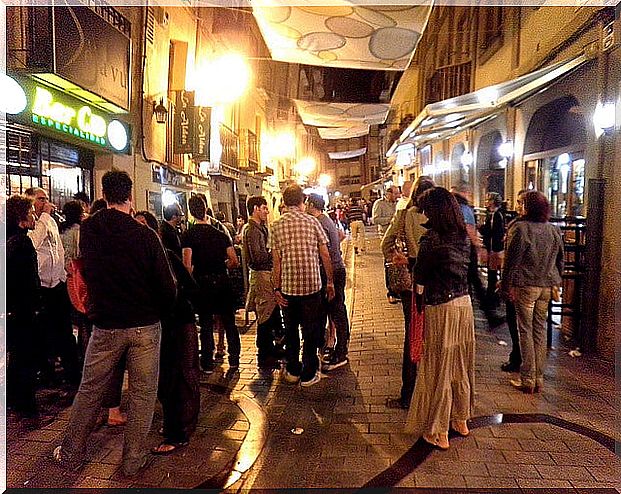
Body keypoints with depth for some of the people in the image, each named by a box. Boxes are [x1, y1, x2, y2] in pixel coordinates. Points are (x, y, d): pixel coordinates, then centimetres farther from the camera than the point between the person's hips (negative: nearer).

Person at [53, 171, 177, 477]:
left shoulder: (88, 230, -3)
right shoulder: (145, 234, -14)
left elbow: (87, 274, 11)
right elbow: (167, 285, -11)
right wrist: (159, 313, 6)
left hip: (106, 325, 3)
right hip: (146, 326, -2)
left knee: (90, 391, 19)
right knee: (142, 394, 11)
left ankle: (71, 454, 35)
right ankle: (133, 461, 22)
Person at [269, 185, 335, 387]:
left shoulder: (277, 226, -1)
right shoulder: (312, 222, -4)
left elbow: (276, 262, -2)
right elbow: (325, 256, -3)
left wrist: (276, 288, 4)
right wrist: (330, 282, 6)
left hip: (287, 286, 2)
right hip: (311, 283, -1)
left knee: (290, 329, 17)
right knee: (311, 330, 10)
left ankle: (293, 371, 29)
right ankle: (308, 374, 18)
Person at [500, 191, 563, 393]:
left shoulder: (520, 228, -11)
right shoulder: (554, 230, 9)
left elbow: (512, 260, -11)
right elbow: (559, 261, 15)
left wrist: (508, 285, -5)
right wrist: (555, 282, 22)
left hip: (526, 286, -6)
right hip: (547, 286, 6)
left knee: (525, 331, 2)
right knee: (540, 330, 12)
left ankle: (527, 380, 7)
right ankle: (539, 379, 19)